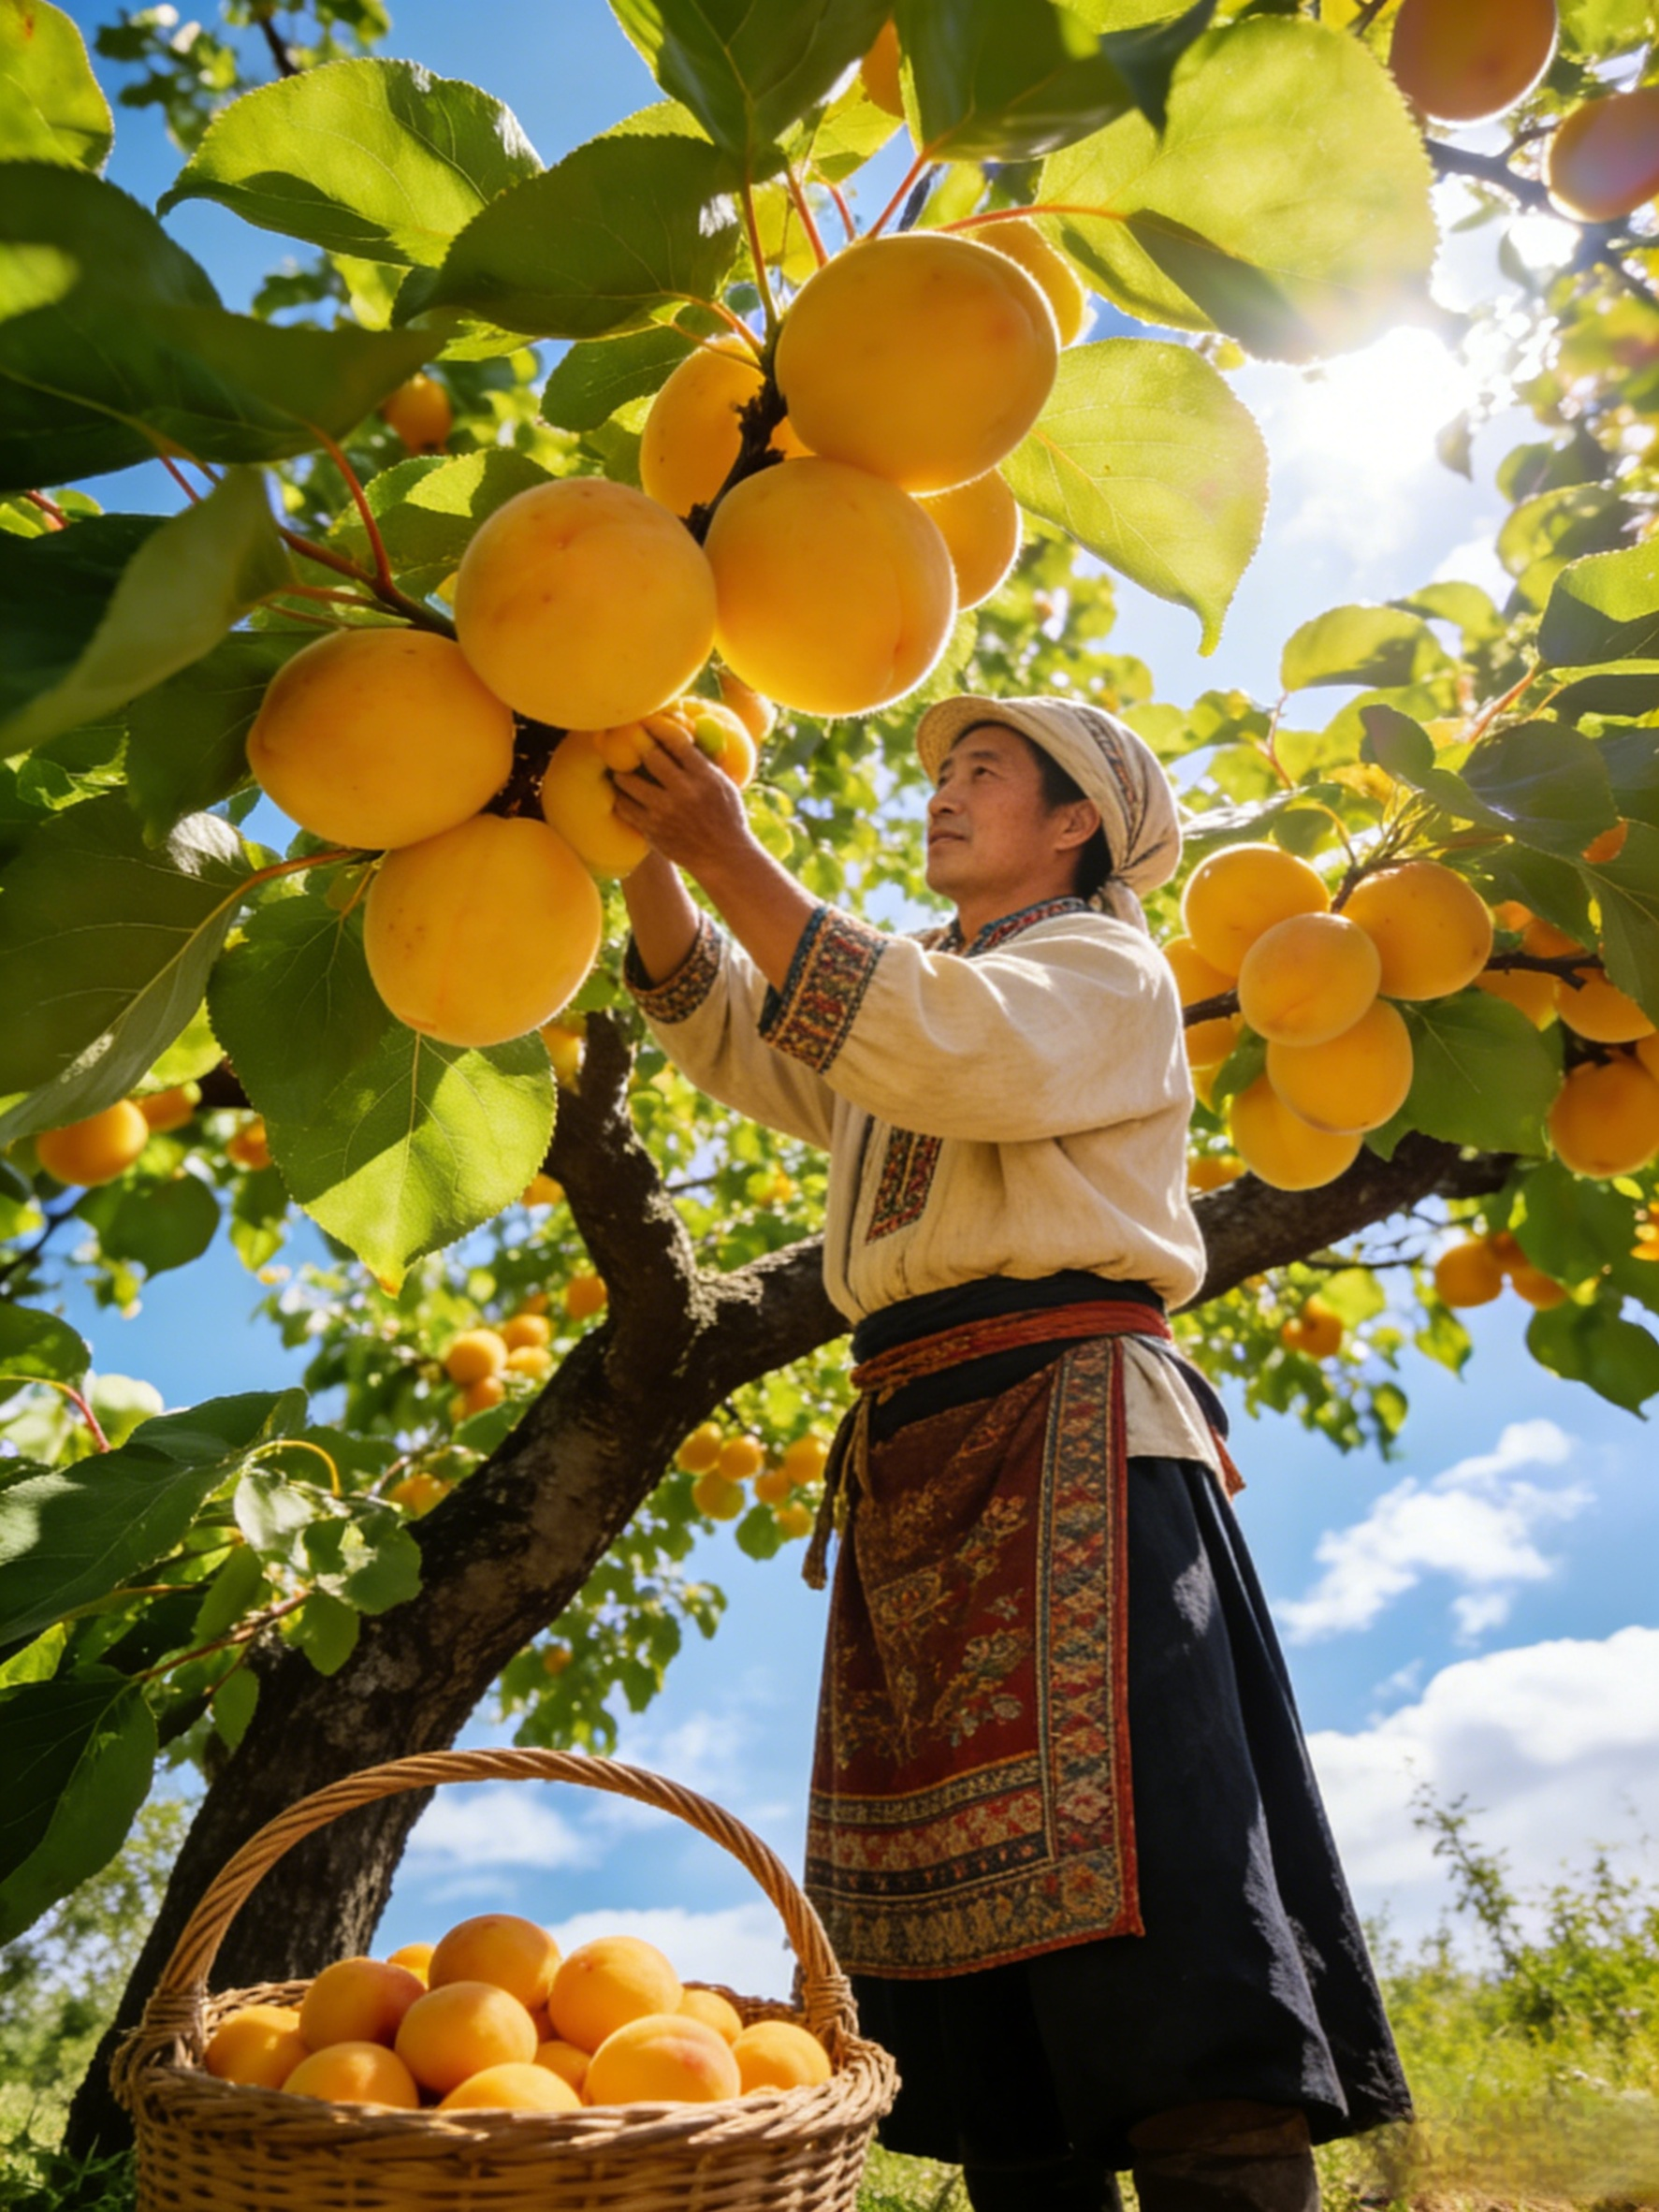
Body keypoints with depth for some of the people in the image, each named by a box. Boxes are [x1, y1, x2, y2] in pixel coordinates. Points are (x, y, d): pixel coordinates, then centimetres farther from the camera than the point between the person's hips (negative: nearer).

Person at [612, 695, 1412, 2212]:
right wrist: (651, 856, 7)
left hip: (1067, 1427, -7)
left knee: (1134, 1898, -14)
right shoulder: (911, 989, 29)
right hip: (916, 1457, 7)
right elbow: (723, 1028, 21)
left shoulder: (1107, 968, 6)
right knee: (967, 1901, 7)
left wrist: (733, 858, -13)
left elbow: (949, 1046, -14)